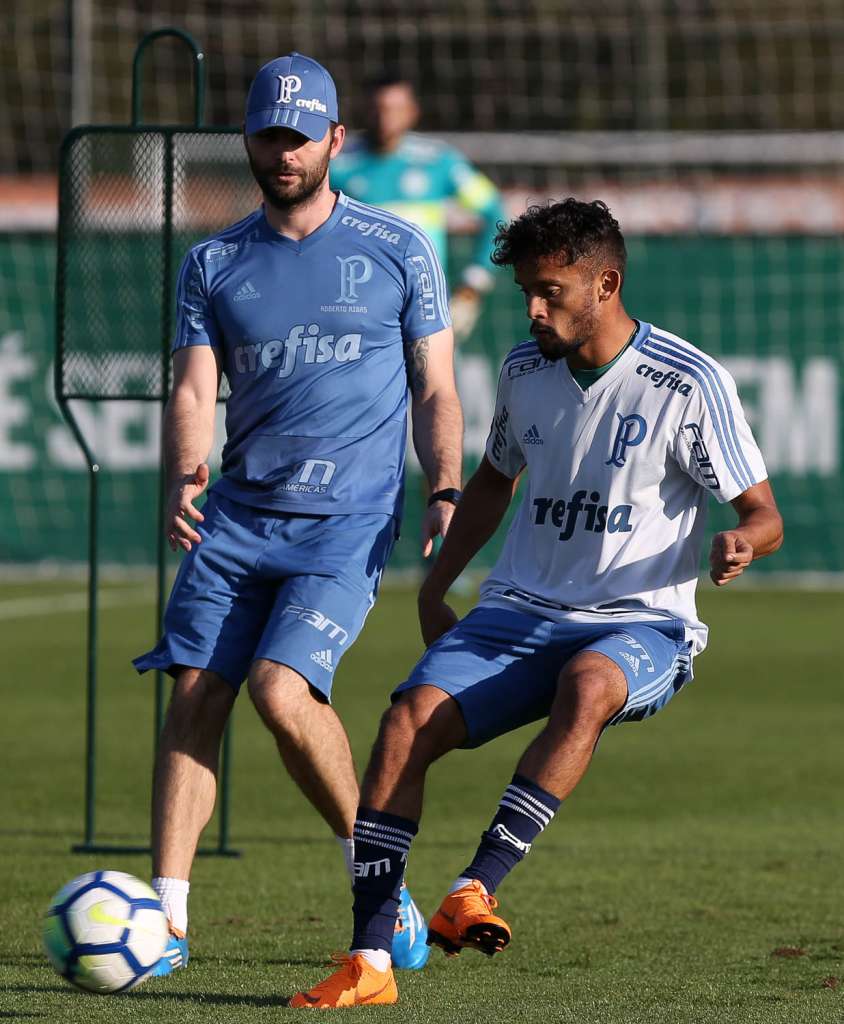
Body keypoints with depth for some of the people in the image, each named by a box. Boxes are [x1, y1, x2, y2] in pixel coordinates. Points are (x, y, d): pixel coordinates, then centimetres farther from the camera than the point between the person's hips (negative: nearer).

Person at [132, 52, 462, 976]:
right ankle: (165, 922, -6)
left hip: (349, 521, -4)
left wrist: (444, 491, -8)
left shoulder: (397, 250, 5)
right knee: (194, 695, -8)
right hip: (237, 518, 4)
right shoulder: (214, 265, 11)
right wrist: (182, 477, -17)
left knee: (281, 689, -21)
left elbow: (434, 390, 7)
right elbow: (194, 387, 3)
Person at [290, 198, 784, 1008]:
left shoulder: (690, 384, -8)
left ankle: (475, 887, -41)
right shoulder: (526, 370, 8)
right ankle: (369, 960, -24)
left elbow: (764, 515, -3)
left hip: (640, 624, -4)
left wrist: (738, 542, -27)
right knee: (409, 718, -21)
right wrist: (435, 589, 20)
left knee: (587, 686, -40)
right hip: (519, 609, 4)